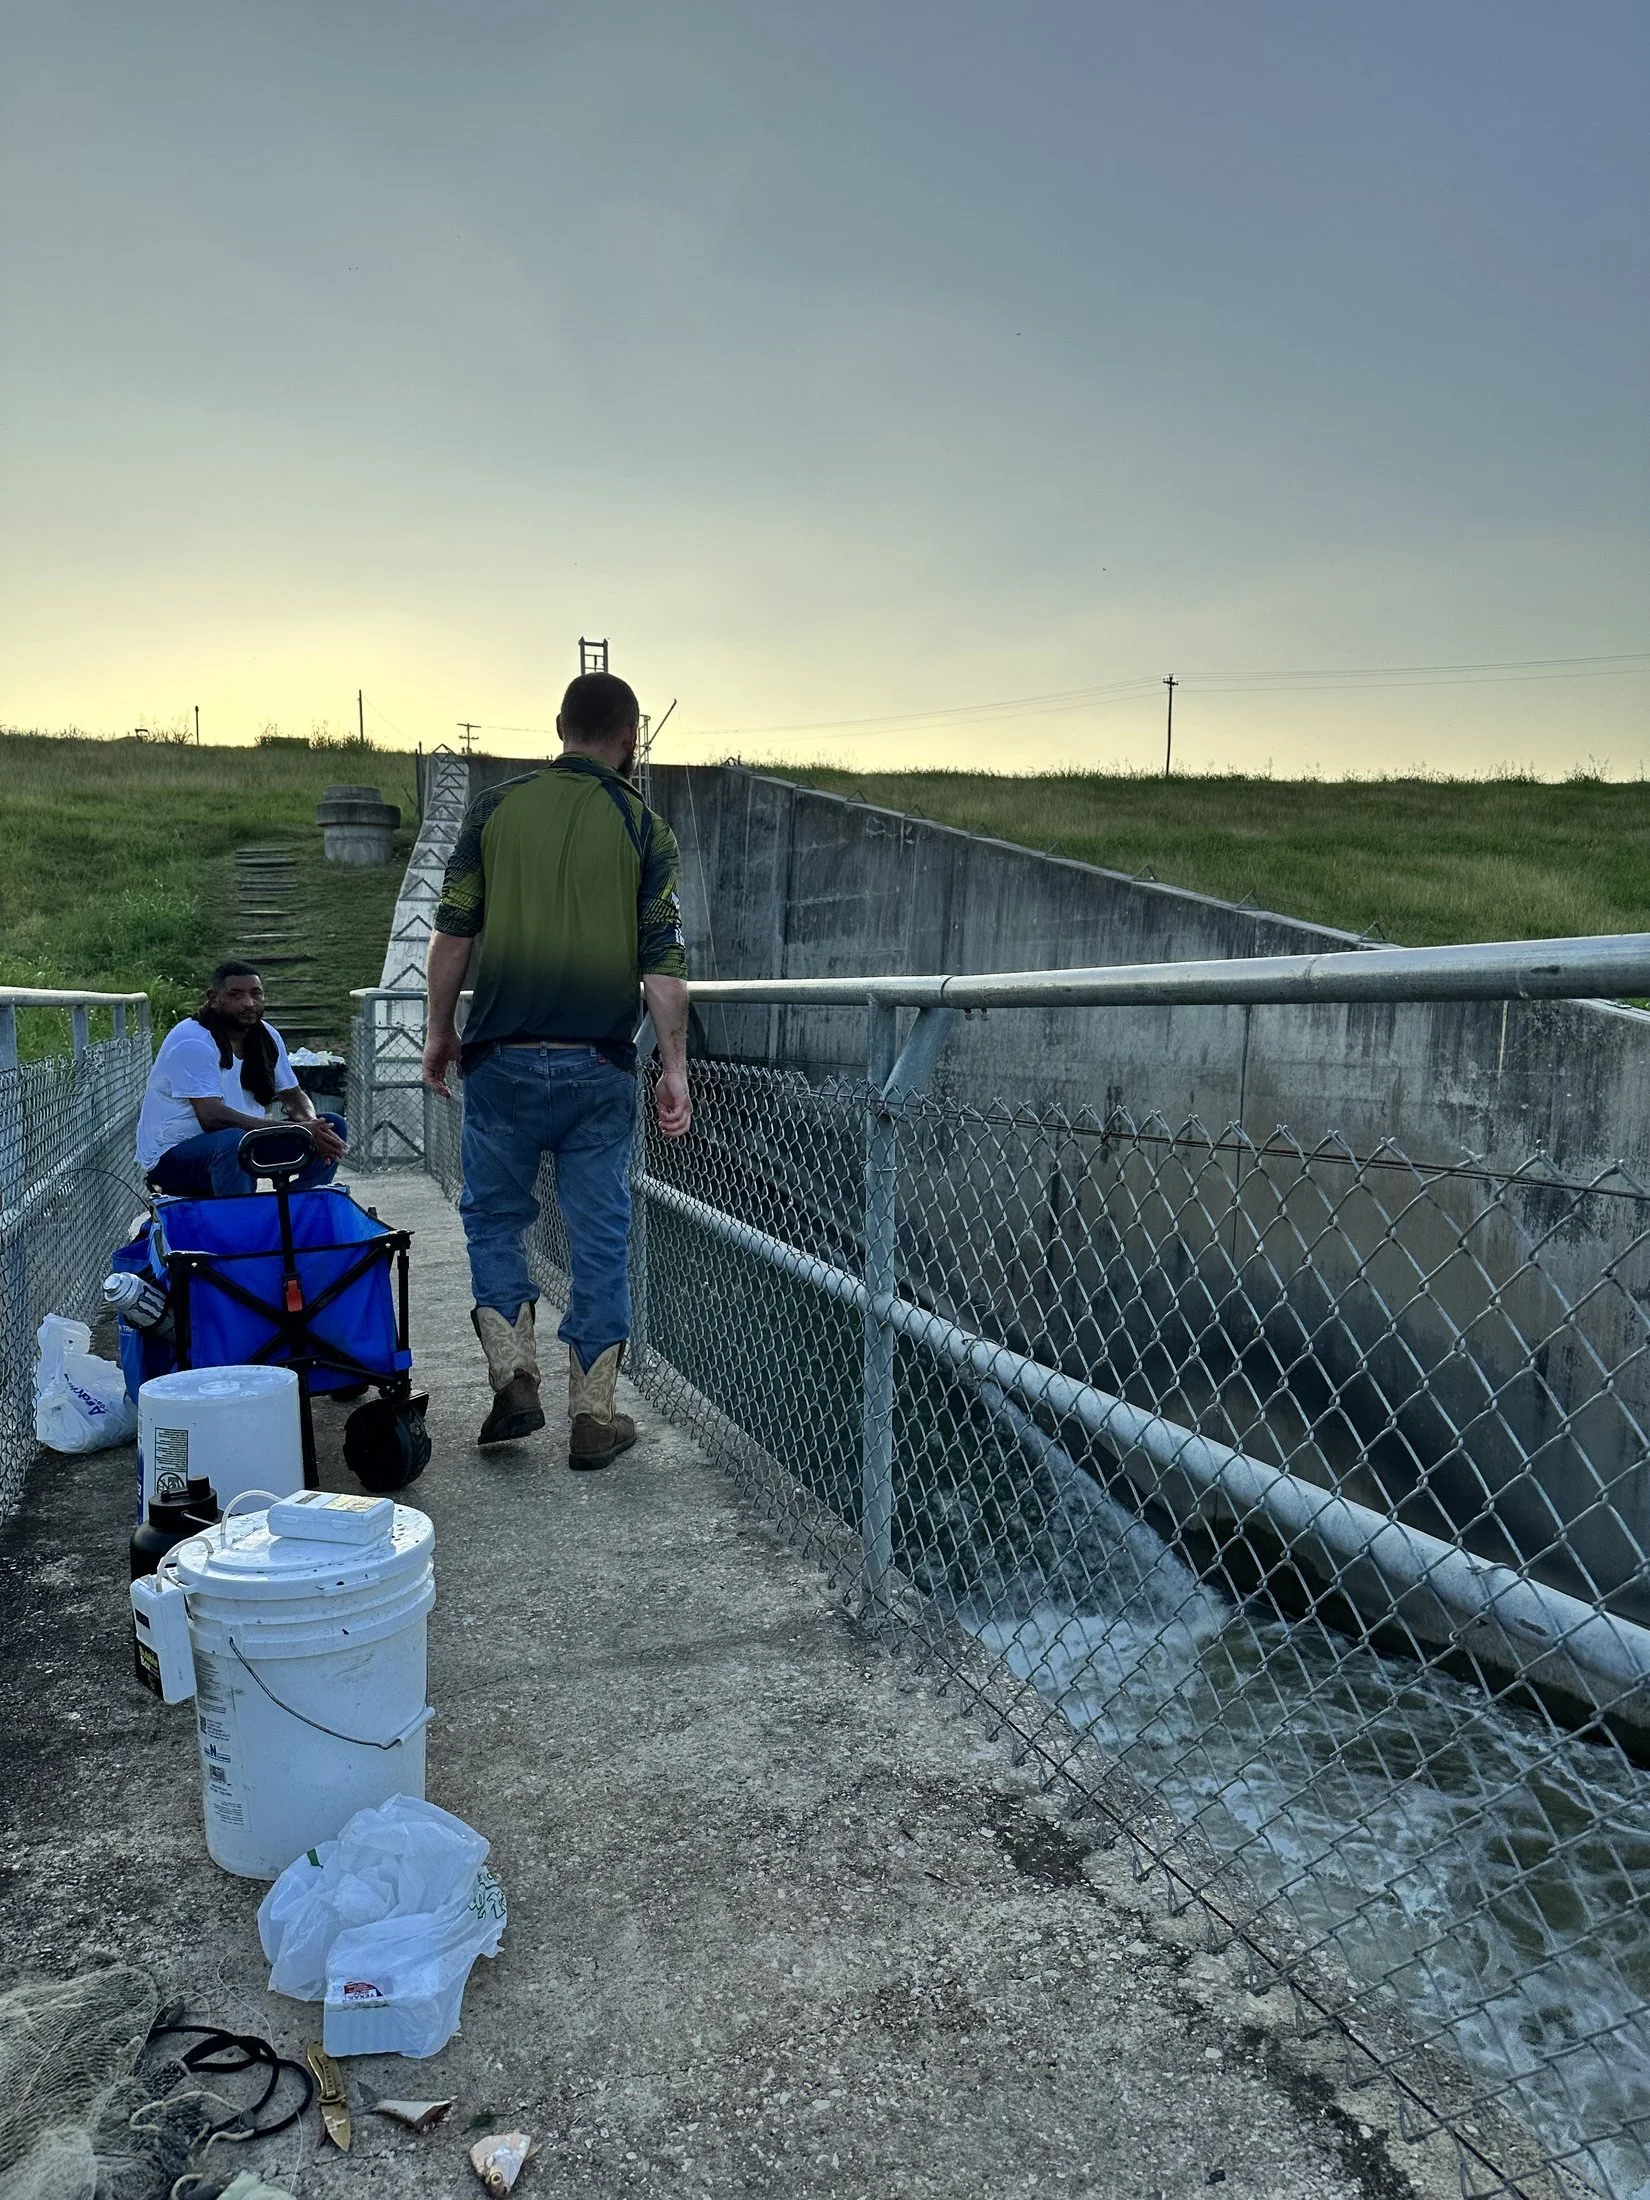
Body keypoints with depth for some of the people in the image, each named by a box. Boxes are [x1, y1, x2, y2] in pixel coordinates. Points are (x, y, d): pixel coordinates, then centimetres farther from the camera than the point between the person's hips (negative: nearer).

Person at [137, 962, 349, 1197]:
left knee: (333, 1127, -4)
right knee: (235, 1141, -40)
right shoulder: (192, 1042, -20)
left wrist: (310, 1124, -18)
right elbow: (211, 1117, -30)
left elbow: (294, 1096, 9)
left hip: (241, 1142, 8)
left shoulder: (267, 1036, 4)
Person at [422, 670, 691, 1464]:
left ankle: (514, 1378, 7)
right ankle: (594, 1416, 13)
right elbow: (662, 961, -4)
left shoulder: (495, 807, 2)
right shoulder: (644, 829, 0)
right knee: (600, 1238, 8)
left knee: (493, 1217, 18)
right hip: (598, 1066, 0)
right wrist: (675, 1068, 0)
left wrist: (439, 1030, 13)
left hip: (502, 1057, 1)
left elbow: (452, 933, 2)